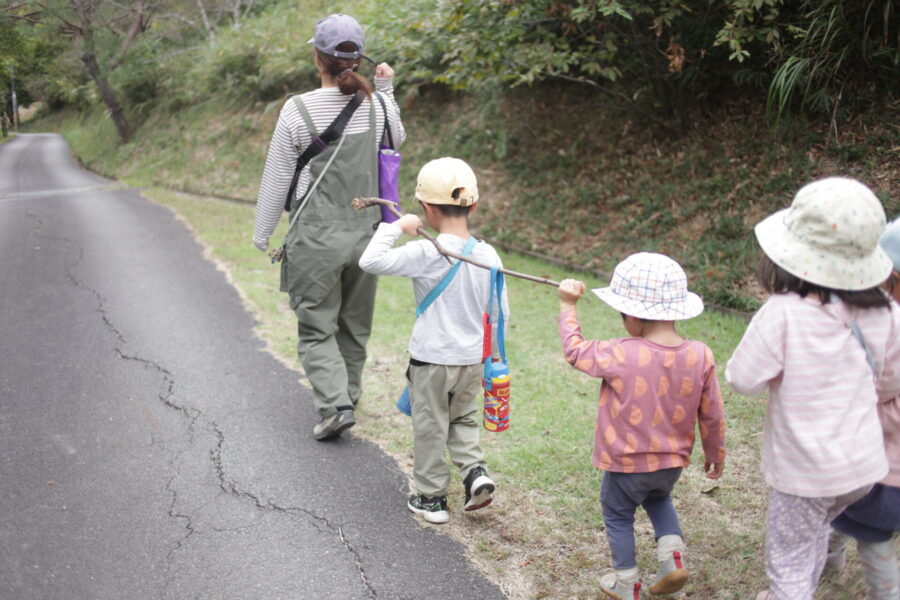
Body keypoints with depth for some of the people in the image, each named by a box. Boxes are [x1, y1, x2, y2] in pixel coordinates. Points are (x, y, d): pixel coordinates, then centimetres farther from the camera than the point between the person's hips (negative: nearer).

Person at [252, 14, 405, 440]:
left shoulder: (298, 110, -12)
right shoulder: (378, 106, -2)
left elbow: (276, 178, -6)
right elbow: (397, 140, 22)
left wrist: (262, 233, 5)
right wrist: (386, 91, 19)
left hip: (316, 237, -4)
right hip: (365, 234, 4)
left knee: (316, 328, 7)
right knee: (355, 324, 18)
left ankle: (334, 404, -7)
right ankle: (348, 396, 33)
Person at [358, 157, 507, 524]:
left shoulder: (426, 253, -20)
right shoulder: (488, 255, -4)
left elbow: (370, 261, -22)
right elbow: (500, 312, 4)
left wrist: (396, 227, -10)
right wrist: (492, 354, 18)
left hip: (432, 360, -5)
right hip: (473, 360, 5)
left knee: (430, 428, 11)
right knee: (463, 419, 26)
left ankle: (432, 498, 22)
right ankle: (475, 472, 10)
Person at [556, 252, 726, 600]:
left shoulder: (620, 355, -26)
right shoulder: (700, 356, -14)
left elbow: (575, 350, -8)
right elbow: (712, 414, -3)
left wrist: (568, 306, 6)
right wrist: (716, 453, 14)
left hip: (626, 463, -4)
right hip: (673, 462, 5)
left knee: (618, 517, 20)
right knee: (659, 499, 34)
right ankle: (672, 555, 18)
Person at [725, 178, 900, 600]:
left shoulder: (783, 314, -26)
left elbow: (744, 379, -18)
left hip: (804, 470, -6)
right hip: (863, 465, 6)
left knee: (789, 566, 11)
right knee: (814, 532, 31)